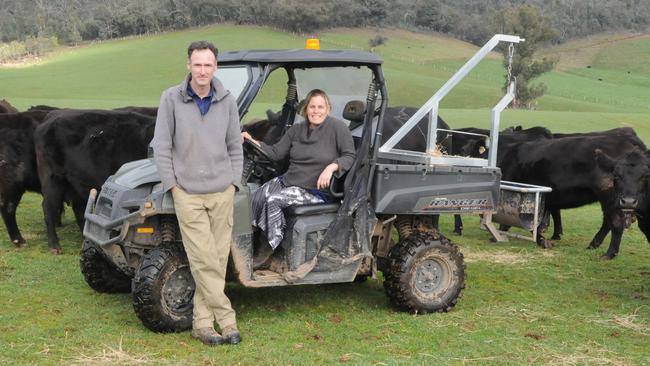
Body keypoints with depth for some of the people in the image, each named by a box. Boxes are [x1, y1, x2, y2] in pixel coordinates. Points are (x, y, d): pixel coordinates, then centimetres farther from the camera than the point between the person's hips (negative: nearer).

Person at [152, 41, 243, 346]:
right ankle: (227, 321, 2)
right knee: (204, 261, -6)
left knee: (218, 259, 4)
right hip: (187, 193, -2)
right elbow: (161, 146, -1)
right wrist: (172, 184, -3)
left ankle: (202, 323, 14)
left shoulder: (227, 101, 3)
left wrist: (234, 183, 5)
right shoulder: (171, 99, -4)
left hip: (222, 193, 3)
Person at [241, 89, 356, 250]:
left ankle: (272, 247, -10)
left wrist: (331, 167, -25)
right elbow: (276, 153, 12)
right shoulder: (297, 129, 12)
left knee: (273, 200, -25)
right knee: (257, 197, -19)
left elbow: (350, 156, -8)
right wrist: (252, 141, 0)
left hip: (317, 189, -6)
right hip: (289, 181, 6)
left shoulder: (337, 127, -5)